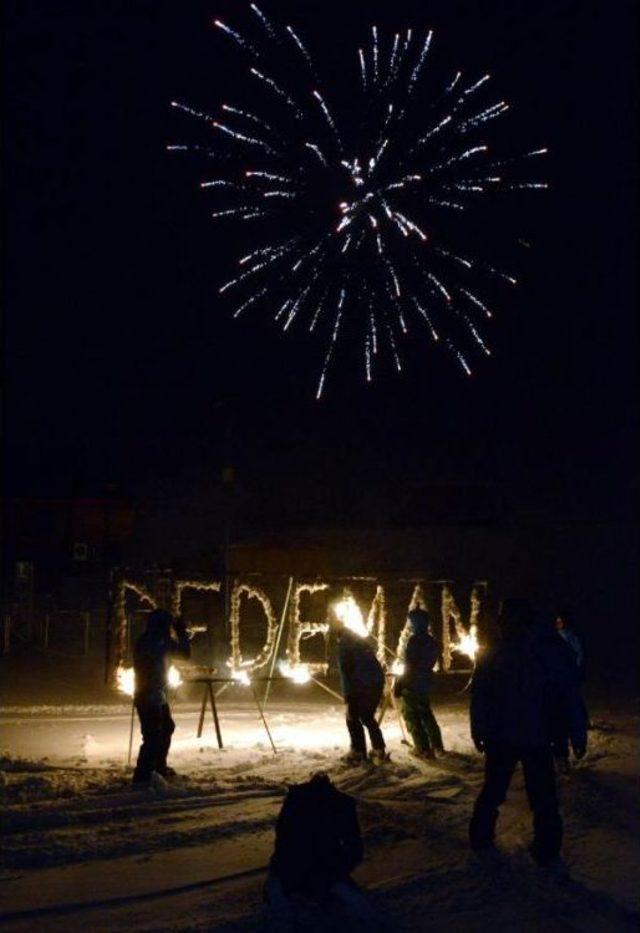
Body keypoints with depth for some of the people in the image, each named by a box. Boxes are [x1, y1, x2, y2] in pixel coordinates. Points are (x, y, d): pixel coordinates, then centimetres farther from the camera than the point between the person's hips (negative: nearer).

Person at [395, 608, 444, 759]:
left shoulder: (414, 640, -18)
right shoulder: (431, 641, 7)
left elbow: (409, 665, -20)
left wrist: (399, 684, -14)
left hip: (412, 684, -8)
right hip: (425, 683, 8)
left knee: (412, 716, 0)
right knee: (426, 714, 21)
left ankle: (423, 748, -2)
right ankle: (436, 745, 24)